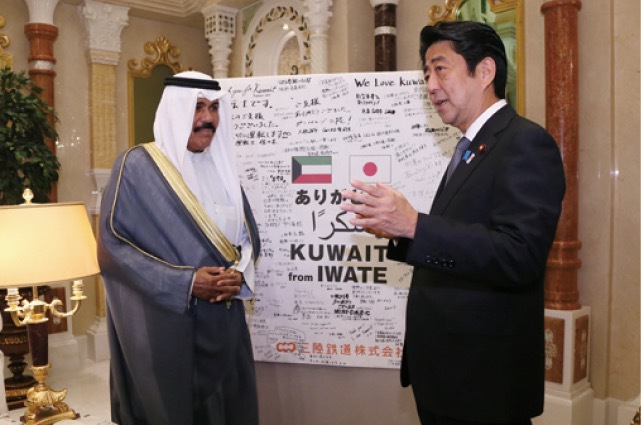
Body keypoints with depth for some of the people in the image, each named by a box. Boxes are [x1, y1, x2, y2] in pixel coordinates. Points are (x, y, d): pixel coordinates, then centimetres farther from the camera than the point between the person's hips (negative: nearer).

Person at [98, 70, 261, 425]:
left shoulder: (220, 166, 10)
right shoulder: (138, 165, -8)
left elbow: (248, 233, 11)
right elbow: (113, 242, -12)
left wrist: (238, 274, -9)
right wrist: (183, 282, -19)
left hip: (222, 319, 6)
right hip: (163, 321, -5)